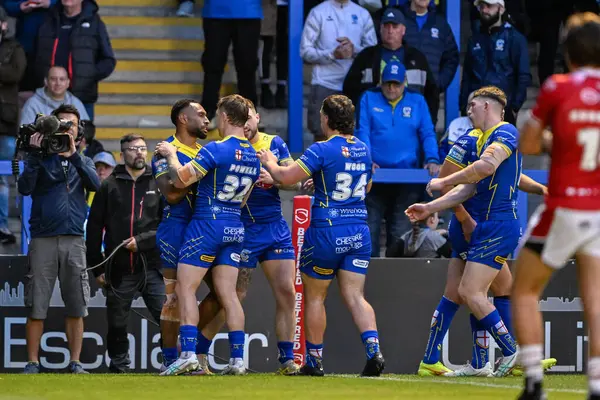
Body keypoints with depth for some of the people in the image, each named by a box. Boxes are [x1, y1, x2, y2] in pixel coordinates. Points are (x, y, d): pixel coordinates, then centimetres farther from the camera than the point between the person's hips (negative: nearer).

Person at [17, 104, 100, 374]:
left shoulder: (82, 161, 14)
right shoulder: (40, 158, 8)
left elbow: (95, 184, -7)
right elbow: (25, 188, -8)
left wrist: (72, 154, -17)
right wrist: (36, 154, -16)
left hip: (74, 240, 2)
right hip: (43, 240, -2)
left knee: (76, 307, -1)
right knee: (36, 307, -3)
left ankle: (75, 363, 4)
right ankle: (32, 363, 0)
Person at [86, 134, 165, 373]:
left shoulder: (158, 185, 6)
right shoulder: (109, 187, 8)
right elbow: (94, 229, 8)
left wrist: (142, 241, -13)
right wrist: (97, 268, 4)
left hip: (151, 268, -1)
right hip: (119, 271, 1)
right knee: (117, 324, 6)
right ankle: (118, 367, 18)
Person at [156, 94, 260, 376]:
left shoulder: (216, 150, -15)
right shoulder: (253, 156, 9)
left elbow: (181, 180, -14)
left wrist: (170, 154, 1)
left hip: (207, 224, -7)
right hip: (235, 228, 7)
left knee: (185, 289, -4)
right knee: (228, 294, 7)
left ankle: (188, 354, -14)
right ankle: (237, 358, 1)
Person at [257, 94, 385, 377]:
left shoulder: (322, 150, -13)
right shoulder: (364, 150, 8)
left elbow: (286, 177, -16)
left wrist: (269, 162, 5)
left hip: (326, 231, -5)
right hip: (359, 232, 5)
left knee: (314, 297, 10)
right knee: (354, 296, 4)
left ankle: (314, 361, 15)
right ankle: (374, 351, -16)